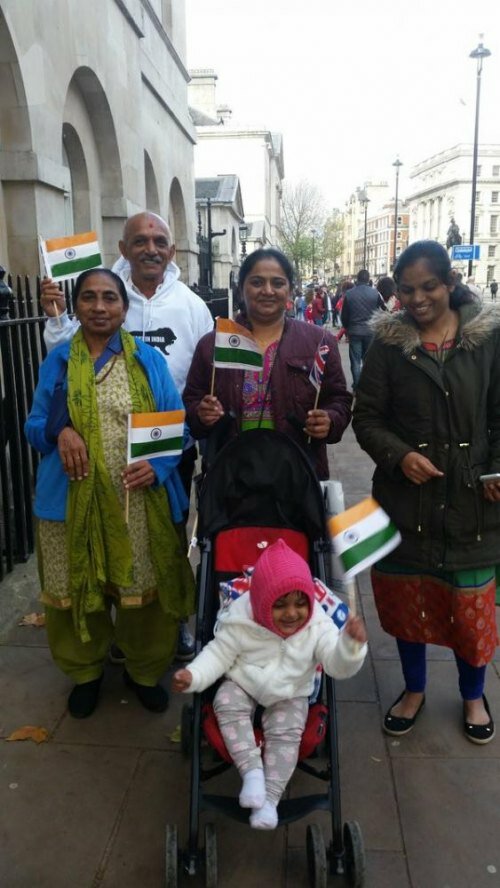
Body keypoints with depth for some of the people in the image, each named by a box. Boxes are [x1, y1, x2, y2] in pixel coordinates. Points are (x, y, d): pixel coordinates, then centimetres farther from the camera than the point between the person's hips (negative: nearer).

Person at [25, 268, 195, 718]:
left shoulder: (149, 359, 3)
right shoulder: (58, 360, 5)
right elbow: (35, 427, 7)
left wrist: (158, 465, -16)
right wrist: (60, 432, -17)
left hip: (140, 500, -1)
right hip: (74, 499, 1)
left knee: (144, 588, 8)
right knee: (77, 588, 12)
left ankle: (144, 670, 35)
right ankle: (86, 671, 38)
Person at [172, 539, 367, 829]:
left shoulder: (318, 627, -20)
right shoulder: (241, 623, -22)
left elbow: (339, 665, -25)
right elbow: (219, 654, -13)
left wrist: (352, 643, -46)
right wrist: (194, 676, -29)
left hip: (290, 696, 0)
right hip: (243, 686, 1)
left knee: (286, 733, -21)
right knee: (227, 704, -25)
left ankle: (270, 798, -8)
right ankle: (252, 770, -22)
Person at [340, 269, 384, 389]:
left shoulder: (349, 293, -6)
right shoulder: (375, 293, -8)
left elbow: (344, 315, 0)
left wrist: (347, 327, 17)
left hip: (354, 332, 0)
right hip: (371, 331, 0)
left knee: (356, 361, 7)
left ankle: (357, 386, 8)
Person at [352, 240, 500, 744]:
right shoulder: (389, 342, -1)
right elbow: (366, 418, 0)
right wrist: (400, 455, -17)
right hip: (406, 497, 1)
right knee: (407, 599, 14)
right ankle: (414, 689, 40)